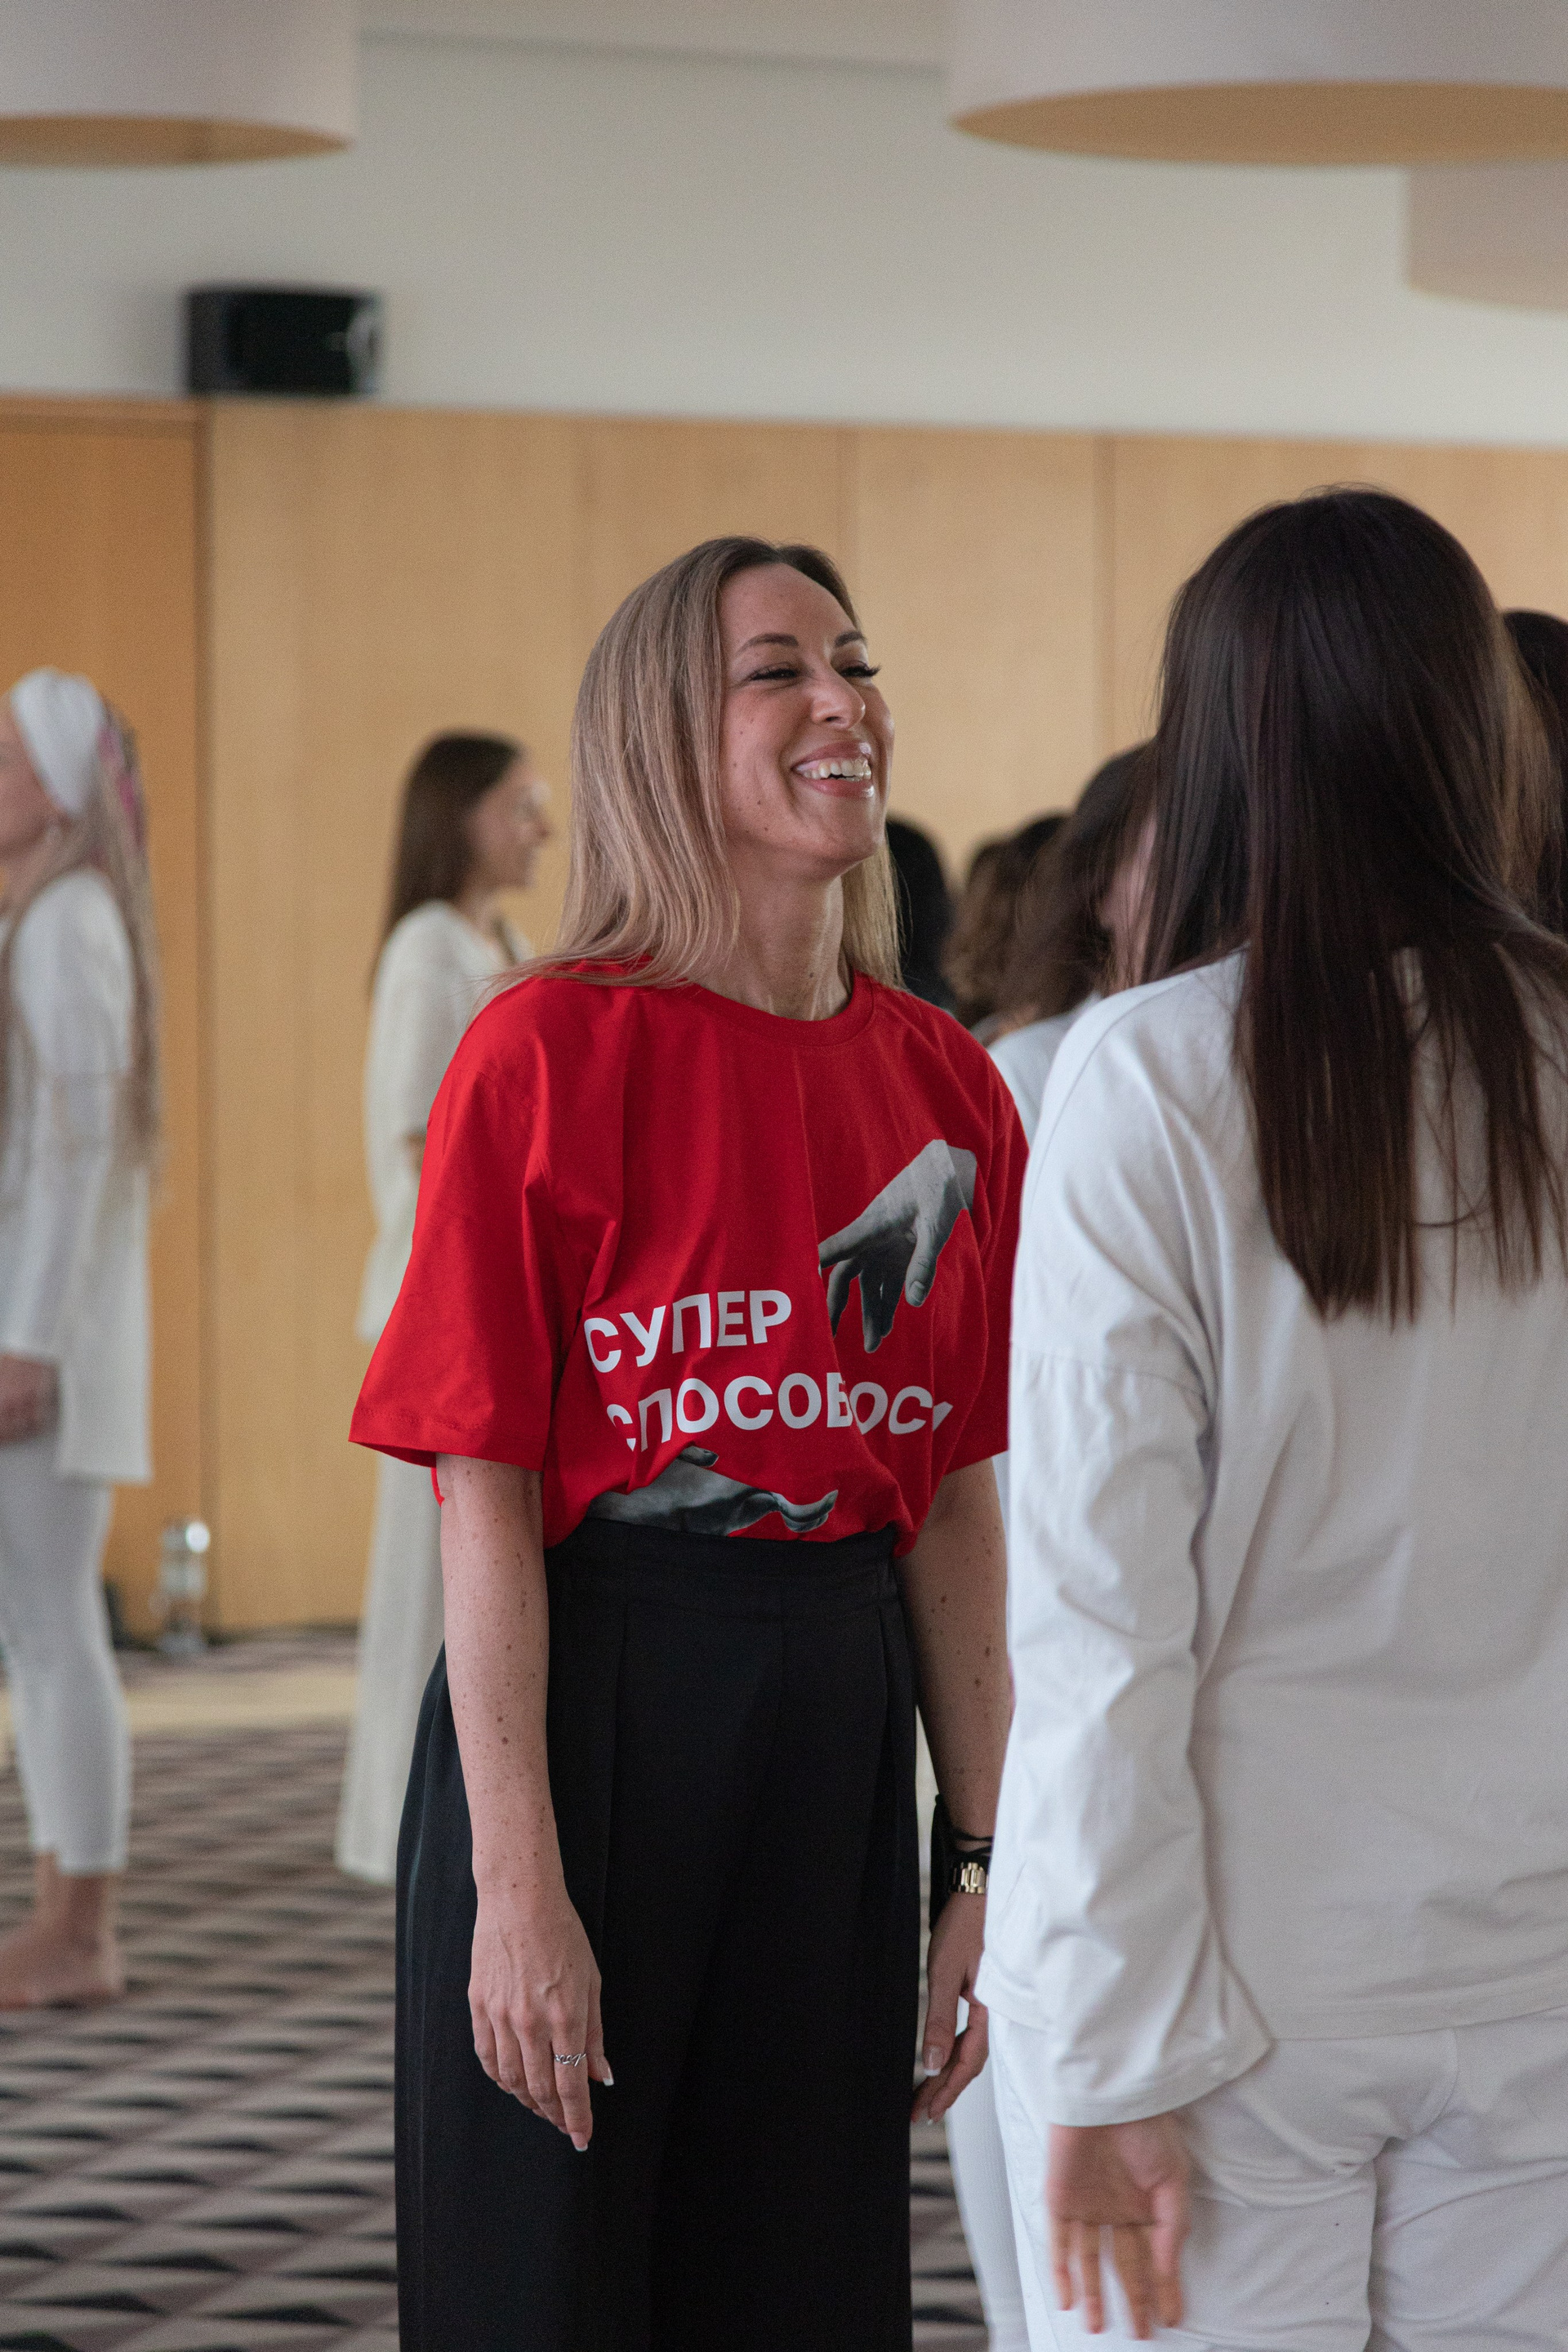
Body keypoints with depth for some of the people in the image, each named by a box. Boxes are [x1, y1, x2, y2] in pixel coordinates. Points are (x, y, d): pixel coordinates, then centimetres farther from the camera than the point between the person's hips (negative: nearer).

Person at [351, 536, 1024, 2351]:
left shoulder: (945, 1086, 7)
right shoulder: (551, 1054, -9)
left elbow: (956, 1497, 10)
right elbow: (485, 1498, -12)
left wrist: (984, 1859, 6)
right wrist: (517, 1886, -17)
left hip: (836, 1723, 5)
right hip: (584, 1704, -5)